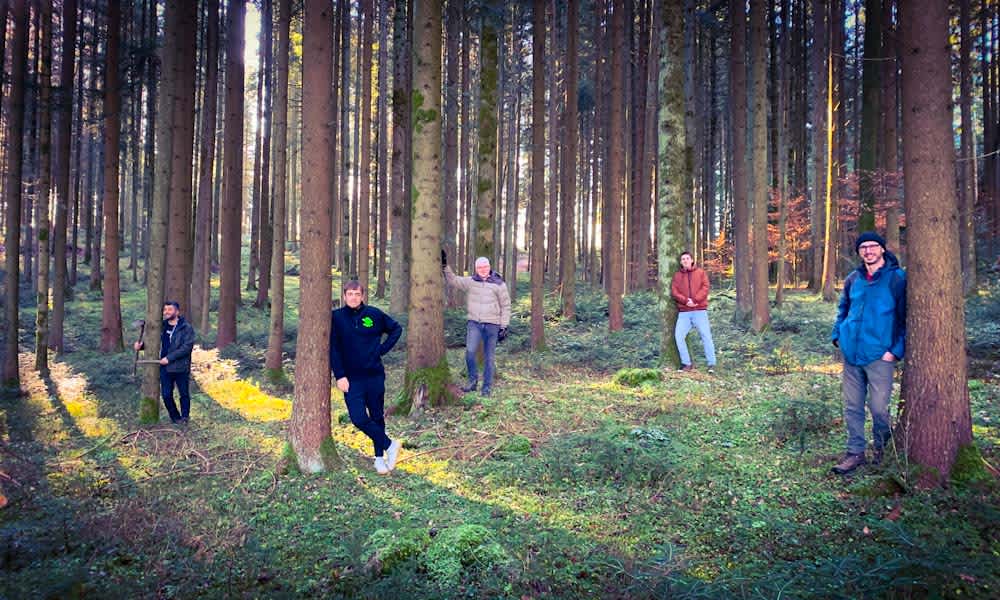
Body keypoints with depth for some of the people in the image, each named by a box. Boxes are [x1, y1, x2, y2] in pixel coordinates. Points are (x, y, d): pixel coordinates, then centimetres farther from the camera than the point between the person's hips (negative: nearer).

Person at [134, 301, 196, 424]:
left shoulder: (186, 328, -8)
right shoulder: (162, 326, 8)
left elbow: (187, 347, -17)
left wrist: (169, 358, -21)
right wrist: (141, 345, -5)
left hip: (181, 368, -4)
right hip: (165, 367, 4)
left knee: (184, 394, 7)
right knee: (166, 395, 7)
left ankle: (185, 416, 26)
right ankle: (175, 417, 25)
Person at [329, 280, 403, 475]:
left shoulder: (374, 314, -1)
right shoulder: (336, 317, -3)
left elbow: (396, 329, 12)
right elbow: (333, 349, -5)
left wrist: (382, 349, 2)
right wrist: (340, 376, -11)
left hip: (375, 375, 1)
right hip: (351, 379, -1)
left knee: (377, 416, 11)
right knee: (359, 418, -11)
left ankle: (380, 456, 26)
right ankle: (390, 445, 9)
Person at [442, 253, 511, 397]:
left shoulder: (499, 284, 1)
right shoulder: (470, 282, 7)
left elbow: (505, 306, 3)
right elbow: (453, 280, 1)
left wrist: (504, 327, -1)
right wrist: (445, 266, -12)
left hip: (492, 325, -1)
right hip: (474, 323, 1)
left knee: (489, 357, 5)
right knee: (470, 352, -12)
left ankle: (487, 387, 15)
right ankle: (473, 380, 9)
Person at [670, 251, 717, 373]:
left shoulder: (701, 272, 11)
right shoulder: (677, 275, 14)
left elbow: (705, 288, -1)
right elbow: (674, 291, 3)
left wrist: (694, 300, -14)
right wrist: (686, 301, -13)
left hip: (700, 310, -2)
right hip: (684, 312, 2)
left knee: (706, 335, -7)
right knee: (679, 336, -9)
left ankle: (711, 364, -2)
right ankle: (686, 363, 0)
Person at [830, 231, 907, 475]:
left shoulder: (897, 279, -5)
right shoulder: (853, 279, 9)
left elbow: (905, 317, -5)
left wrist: (896, 350, -11)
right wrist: (837, 335, 11)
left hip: (879, 356, -4)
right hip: (851, 354, 5)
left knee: (878, 408, 3)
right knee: (852, 407, 9)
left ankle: (881, 448, 27)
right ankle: (856, 452, 20)